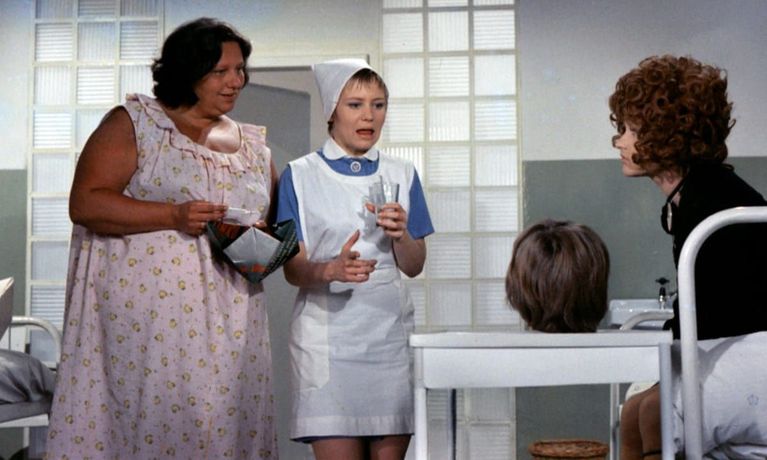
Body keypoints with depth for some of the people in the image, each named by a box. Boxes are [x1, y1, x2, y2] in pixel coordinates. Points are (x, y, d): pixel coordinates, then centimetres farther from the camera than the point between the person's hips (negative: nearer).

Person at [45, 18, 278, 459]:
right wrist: (173, 215, -17)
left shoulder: (254, 145, 16)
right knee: (147, 420, -7)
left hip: (228, 323, 4)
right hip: (143, 314, -4)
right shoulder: (133, 123, 2)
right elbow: (85, 203, -8)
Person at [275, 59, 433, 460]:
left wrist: (400, 235, -12)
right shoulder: (300, 176, 1)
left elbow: (414, 267, 9)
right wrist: (331, 270, -24)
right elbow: (293, 270, -3)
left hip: (390, 330, 3)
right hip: (328, 332, -3)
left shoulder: (401, 175, 11)